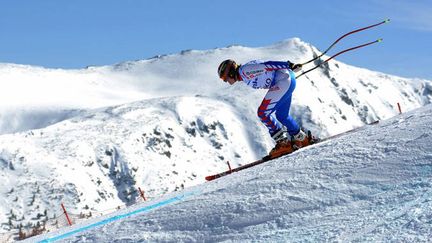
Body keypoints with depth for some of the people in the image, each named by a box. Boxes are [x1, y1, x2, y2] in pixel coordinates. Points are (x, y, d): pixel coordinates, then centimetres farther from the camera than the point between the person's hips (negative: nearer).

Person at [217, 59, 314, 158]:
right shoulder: (245, 74, 18)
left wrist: (289, 66, -22)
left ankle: (283, 143, -3)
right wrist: (290, 66, 18)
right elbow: (266, 65, 19)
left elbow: (266, 66, -18)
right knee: (281, 115, 22)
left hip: (284, 80, -10)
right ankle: (301, 138, 37)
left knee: (263, 113, -9)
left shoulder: (244, 71, -11)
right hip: (287, 81, 10)